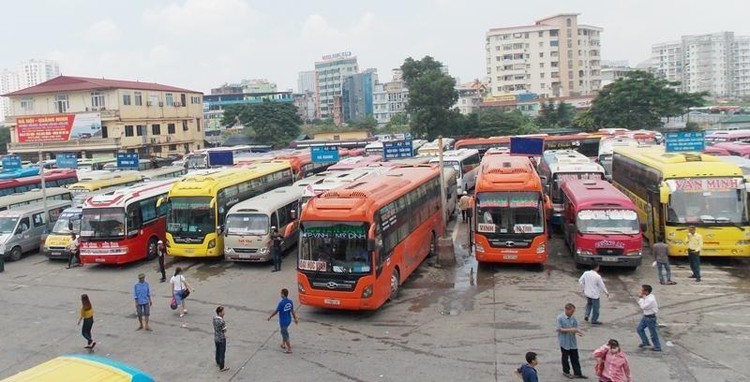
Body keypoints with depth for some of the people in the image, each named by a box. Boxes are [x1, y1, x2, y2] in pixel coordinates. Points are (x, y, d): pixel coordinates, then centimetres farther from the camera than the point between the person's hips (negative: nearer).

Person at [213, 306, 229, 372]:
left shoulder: (214, 318, -7)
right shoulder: (222, 321, -31)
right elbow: (224, 330, -21)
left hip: (216, 338, 8)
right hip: (221, 339, -8)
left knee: (218, 351, 26)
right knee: (222, 353, 6)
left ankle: (218, 363, 46)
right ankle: (221, 367, 17)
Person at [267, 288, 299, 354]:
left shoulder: (281, 303, -24)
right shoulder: (290, 302, -4)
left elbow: (276, 311, -15)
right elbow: (292, 311, 6)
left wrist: (270, 317, 0)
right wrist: (295, 319, 17)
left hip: (283, 321, -7)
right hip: (289, 320, 7)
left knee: (285, 334, 5)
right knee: (284, 332, 27)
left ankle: (289, 349, 12)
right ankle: (283, 344, 41)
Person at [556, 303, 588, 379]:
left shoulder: (573, 318, 0)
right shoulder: (560, 318, -15)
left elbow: (576, 327, 5)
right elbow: (560, 329, -16)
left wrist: (578, 332, -18)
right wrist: (570, 330, -26)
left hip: (573, 341, 5)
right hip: (564, 341, -4)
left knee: (575, 358, 10)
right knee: (565, 357, 12)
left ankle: (577, 373, 20)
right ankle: (566, 372, 29)